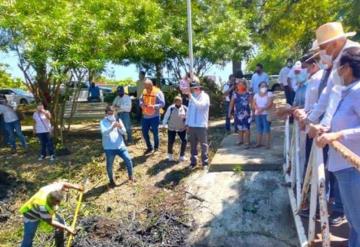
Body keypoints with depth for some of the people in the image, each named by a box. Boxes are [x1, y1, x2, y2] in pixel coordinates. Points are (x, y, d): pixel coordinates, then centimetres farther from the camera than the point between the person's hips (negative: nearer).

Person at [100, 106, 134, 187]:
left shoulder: (118, 120, 6)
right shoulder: (103, 122, -2)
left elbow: (124, 132, -1)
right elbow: (104, 132, -20)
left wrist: (120, 128, -25)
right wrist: (112, 127, -37)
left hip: (120, 146, 2)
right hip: (109, 148, -2)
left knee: (128, 160, -1)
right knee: (109, 165, 5)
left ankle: (130, 176, 23)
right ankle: (111, 180, 29)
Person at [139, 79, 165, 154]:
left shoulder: (158, 92, -11)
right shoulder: (144, 92, 7)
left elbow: (162, 103, -16)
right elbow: (141, 100, 13)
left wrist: (154, 106, -32)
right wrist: (141, 104, -11)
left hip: (155, 116, -5)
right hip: (145, 116, 6)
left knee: (155, 132, 6)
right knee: (144, 132, 8)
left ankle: (156, 146, 31)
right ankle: (149, 147, 25)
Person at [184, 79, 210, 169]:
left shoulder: (205, 96, -5)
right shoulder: (192, 97, 12)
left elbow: (200, 106, -25)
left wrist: (191, 96, -26)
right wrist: (187, 123, 11)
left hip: (201, 126, -5)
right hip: (191, 125, 5)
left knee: (203, 145, 4)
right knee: (193, 145, 11)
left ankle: (205, 162, 14)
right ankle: (193, 162, 20)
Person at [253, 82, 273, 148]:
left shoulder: (269, 94, 1)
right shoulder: (256, 95, 12)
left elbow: (270, 104, -10)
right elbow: (253, 105, 6)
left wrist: (263, 109, -21)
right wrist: (258, 108, -14)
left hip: (266, 114, -3)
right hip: (257, 114, 4)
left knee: (266, 129, -6)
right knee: (259, 129, 7)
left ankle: (267, 143, -3)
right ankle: (258, 143, 13)